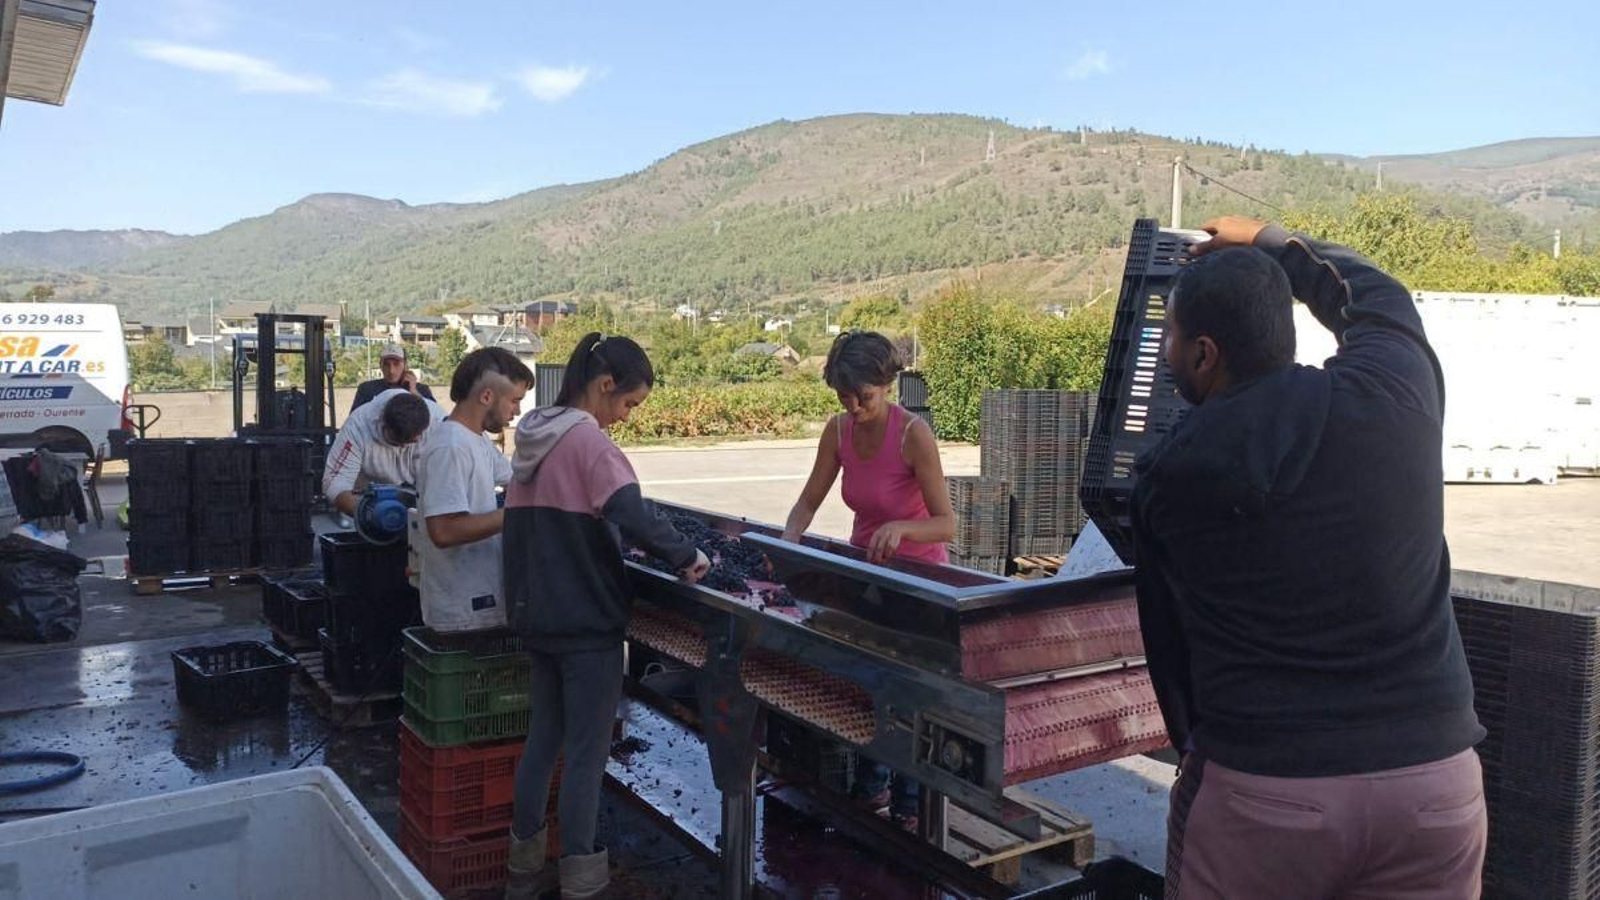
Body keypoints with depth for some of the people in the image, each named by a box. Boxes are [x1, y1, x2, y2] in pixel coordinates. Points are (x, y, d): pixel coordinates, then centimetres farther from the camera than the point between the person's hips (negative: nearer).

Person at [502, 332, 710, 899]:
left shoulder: (534, 437, 10)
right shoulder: (588, 440, -16)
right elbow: (635, 518, -29)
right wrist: (688, 556, -18)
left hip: (538, 614, 8)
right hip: (586, 619, -8)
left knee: (544, 738, 18)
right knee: (587, 754, 1)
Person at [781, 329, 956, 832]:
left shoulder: (913, 434, -25)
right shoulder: (839, 431, -8)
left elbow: (946, 525, -26)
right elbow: (808, 502, -1)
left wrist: (900, 527, -44)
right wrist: (788, 542, -20)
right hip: (863, 565, 5)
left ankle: (908, 805, 18)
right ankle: (870, 786, 29)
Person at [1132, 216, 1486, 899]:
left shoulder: (1167, 475, -8)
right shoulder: (1394, 389, -4)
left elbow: (1166, 639, 3)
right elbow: (1376, 298, 19)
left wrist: (1194, 744, 17)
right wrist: (1268, 243, 32)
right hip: (1433, 780, 3)